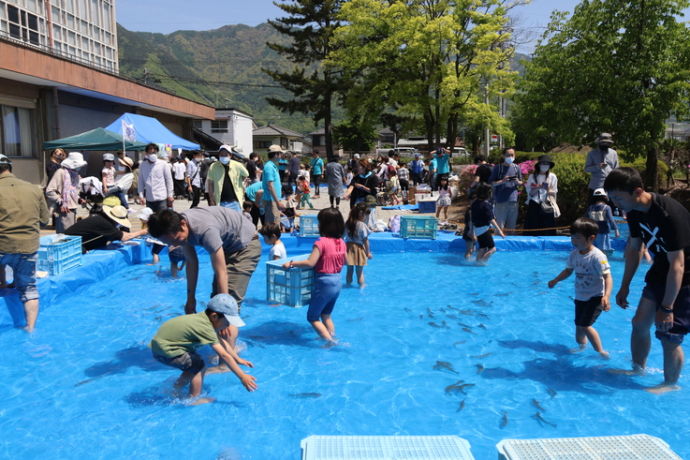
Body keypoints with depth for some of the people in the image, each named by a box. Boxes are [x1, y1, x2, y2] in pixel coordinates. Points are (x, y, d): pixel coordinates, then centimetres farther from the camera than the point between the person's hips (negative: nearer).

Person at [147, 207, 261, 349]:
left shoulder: (205, 230, -38)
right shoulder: (177, 226, -13)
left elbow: (221, 273, -35)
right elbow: (192, 262, 0)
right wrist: (190, 299, 4)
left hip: (246, 245, -9)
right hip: (227, 246, 9)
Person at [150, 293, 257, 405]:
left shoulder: (204, 319, 2)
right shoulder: (205, 328, -27)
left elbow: (221, 342, 13)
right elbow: (224, 355, -27)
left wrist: (238, 359, 13)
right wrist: (242, 377, -24)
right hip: (164, 351, -10)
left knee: (194, 366, 18)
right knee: (199, 365, -9)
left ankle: (176, 390, 33)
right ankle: (194, 400, 3)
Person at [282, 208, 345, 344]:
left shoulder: (322, 242, -19)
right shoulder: (341, 242, 2)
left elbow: (310, 263, -25)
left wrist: (291, 263, -16)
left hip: (324, 283, -7)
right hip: (337, 283, 7)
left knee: (312, 317, 7)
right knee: (326, 315, 24)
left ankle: (330, 341, -2)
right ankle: (333, 338, 28)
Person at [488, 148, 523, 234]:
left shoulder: (516, 167, 9)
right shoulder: (497, 167, -1)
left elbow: (521, 182, 16)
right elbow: (491, 183, -2)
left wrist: (517, 182, -7)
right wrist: (502, 181, -17)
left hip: (513, 200, 3)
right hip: (501, 201, -3)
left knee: (512, 226, 11)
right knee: (500, 226, -3)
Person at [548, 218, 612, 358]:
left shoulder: (598, 256, -23)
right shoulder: (574, 254, -2)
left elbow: (607, 277, -27)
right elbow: (568, 270, 14)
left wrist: (606, 296, -39)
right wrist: (556, 280, 2)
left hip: (595, 297, -7)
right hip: (580, 296, 7)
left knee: (585, 325, -12)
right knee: (578, 324, 17)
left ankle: (601, 351, 5)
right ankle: (581, 345, 43)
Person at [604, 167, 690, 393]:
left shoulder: (670, 214, -31)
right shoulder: (635, 212, -5)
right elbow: (634, 249, 8)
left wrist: (667, 308, -27)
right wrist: (624, 286, 11)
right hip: (661, 271, 8)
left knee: (669, 336, -4)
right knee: (640, 322, 9)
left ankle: (670, 384, 18)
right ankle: (638, 370, 28)